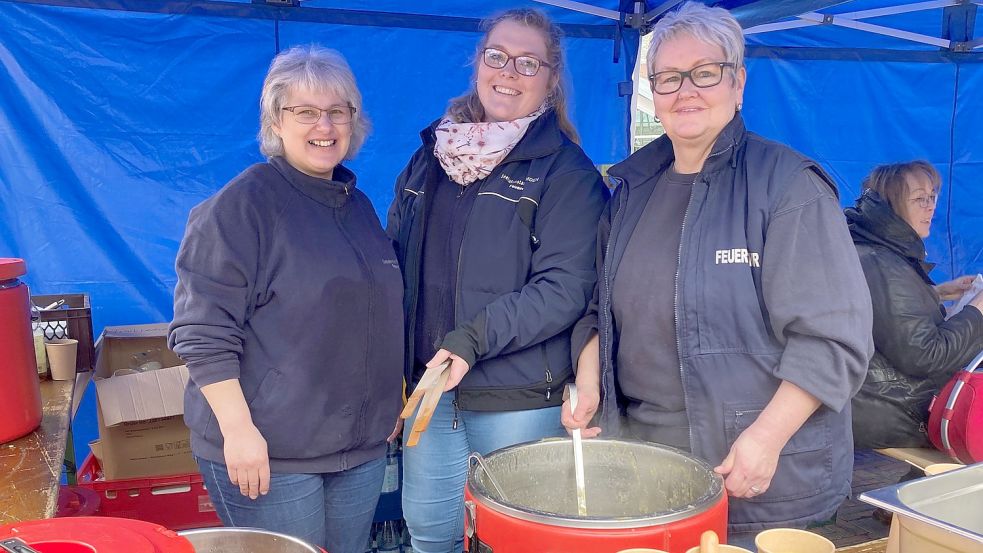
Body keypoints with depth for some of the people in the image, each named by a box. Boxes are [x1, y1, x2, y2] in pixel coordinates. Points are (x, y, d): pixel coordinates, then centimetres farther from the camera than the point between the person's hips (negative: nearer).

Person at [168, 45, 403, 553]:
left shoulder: (358, 205, 11)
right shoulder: (242, 204, -11)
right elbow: (203, 330, -16)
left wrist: (389, 405, 20)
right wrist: (238, 429, -20)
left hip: (363, 446, 7)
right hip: (267, 453, -7)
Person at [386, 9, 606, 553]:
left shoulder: (566, 171, -7)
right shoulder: (430, 156, 10)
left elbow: (565, 288, -16)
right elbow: (396, 262, 15)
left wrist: (474, 337, -23)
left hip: (520, 399, -5)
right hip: (430, 387, 5)